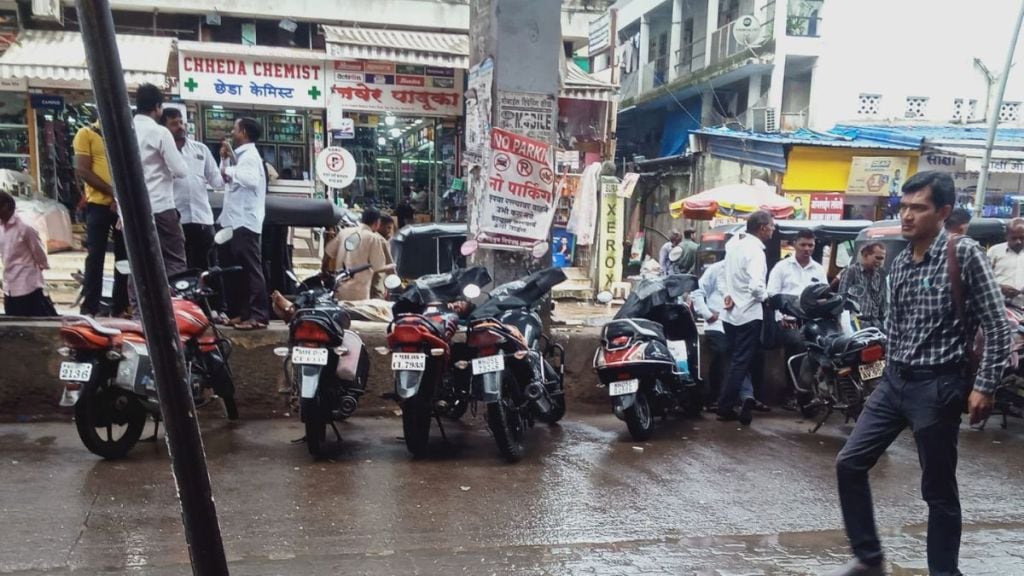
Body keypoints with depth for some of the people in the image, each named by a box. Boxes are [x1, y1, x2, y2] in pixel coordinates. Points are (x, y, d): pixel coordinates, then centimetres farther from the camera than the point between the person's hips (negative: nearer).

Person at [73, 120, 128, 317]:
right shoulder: (86, 133, 2)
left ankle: (120, 307, 13)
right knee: (95, 256, -3)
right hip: (99, 204, -4)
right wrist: (113, 191, -14)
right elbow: (82, 170, -6)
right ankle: (89, 309, 2)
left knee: (125, 256, 5)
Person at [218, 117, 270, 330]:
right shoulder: (240, 155, 20)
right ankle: (240, 312, 18)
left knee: (251, 269, -11)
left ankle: (258, 315, -12)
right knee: (235, 269, 12)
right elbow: (224, 181, 24)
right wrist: (225, 159, 17)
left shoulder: (249, 155, -9)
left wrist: (230, 172, -16)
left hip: (245, 221, -10)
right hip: (234, 221, 10)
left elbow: (251, 179, -27)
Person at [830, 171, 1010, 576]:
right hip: (894, 381, 7)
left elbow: (998, 327, -11)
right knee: (849, 463, 5)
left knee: (938, 491, 5)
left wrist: (984, 387, -14)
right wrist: (894, 371, 17)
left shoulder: (964, 253, -11)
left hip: (938, 386, -7)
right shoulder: (900, 262, 8)